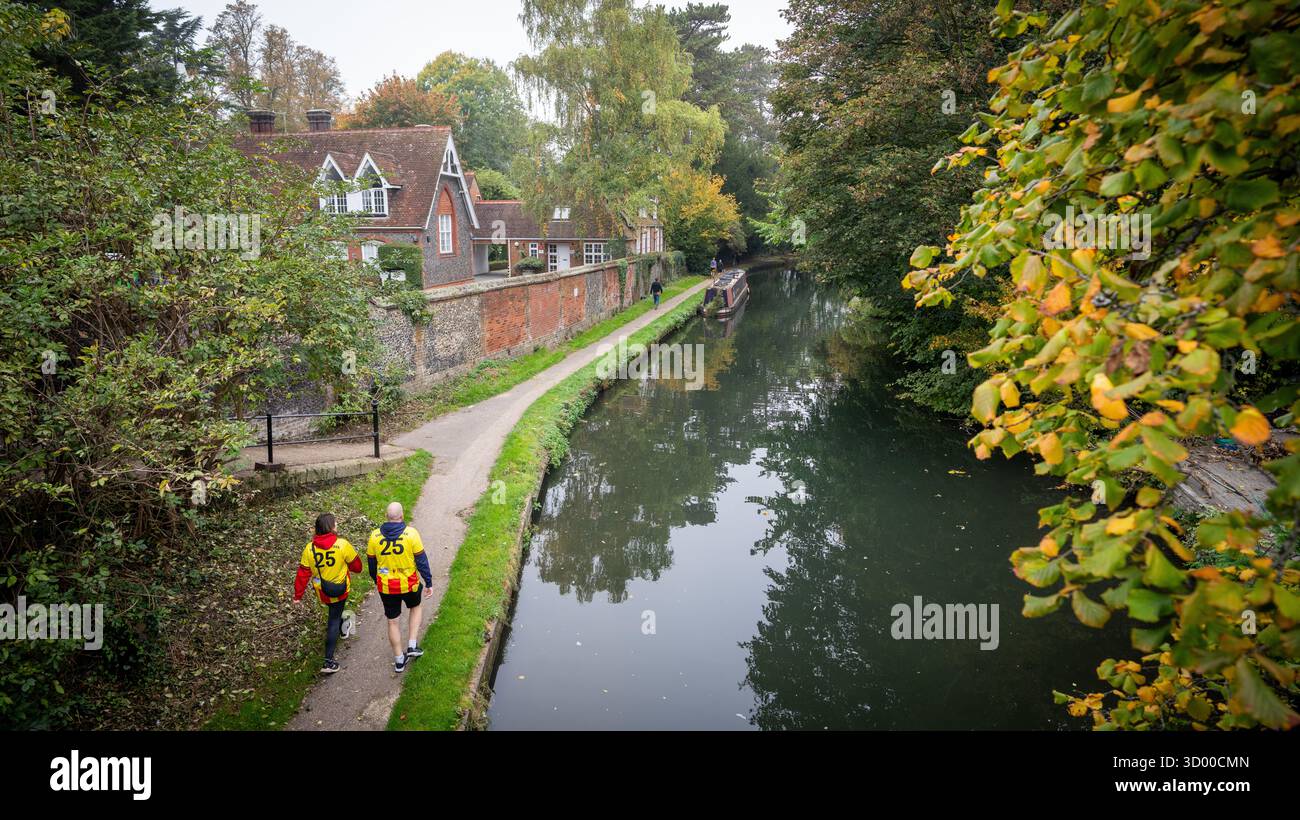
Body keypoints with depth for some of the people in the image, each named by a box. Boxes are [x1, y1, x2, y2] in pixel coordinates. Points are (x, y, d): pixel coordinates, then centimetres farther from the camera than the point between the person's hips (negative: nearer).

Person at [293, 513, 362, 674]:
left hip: (322, 592, 3)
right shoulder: (343, 545, -22)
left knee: (334, 614, 32)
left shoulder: (309, 549, -15)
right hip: (341, 591, -3)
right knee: (334, 620, 6)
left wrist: (298, 594, 4)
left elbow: (303, 573, -7)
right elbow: (356, 566, -8)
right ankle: (329, 661, 4)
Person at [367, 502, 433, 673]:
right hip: (409, 584, -1)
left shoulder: (375, 536, -7)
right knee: (415, 608, 29)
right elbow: (421, 560, -11)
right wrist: (429, 583, -1)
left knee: (393, 622, 16)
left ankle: (399, 660, 27)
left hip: (386, 587, 2)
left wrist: (376, 581, 22)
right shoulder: (411, 534, -16)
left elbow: (371, 563, 5)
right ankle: (412, 646, 20)